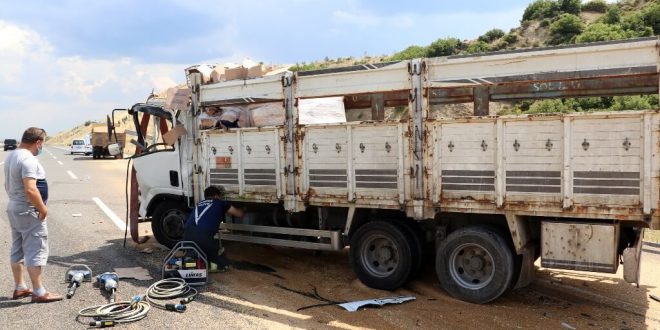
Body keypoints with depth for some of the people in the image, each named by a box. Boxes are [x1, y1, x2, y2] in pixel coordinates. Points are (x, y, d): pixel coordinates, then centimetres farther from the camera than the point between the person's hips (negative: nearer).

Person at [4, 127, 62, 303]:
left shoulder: (11, 156, 11)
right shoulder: (28, 159, -22)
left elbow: (8, 185, 20)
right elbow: (30, 190, -29)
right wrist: (43, 209, -19)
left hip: (14, 209, 10)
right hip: (29, 212, -10)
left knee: (18, 250, 15)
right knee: (36, 252, -5)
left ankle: (20, 288, 25)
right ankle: (39, 292, -1)